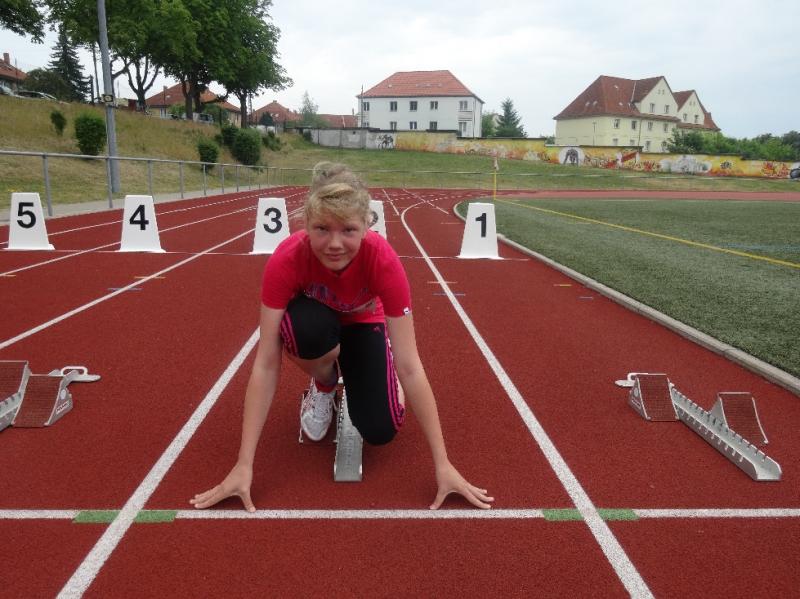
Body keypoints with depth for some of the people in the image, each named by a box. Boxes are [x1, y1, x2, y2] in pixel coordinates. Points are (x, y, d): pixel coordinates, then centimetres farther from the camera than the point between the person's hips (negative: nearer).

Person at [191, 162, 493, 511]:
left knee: (380, 431, -18)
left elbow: (410, 367, -36)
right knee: (309, 325, -38)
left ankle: (353, 377, 17)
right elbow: (265, 364, -34)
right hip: (314, 318, 0)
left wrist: (442, 465, -35)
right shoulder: (286, 259, -36)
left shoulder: (383, 260, -37)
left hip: (363, 323, 0)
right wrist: (243, 466, -35)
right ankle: (323, 387, -3)